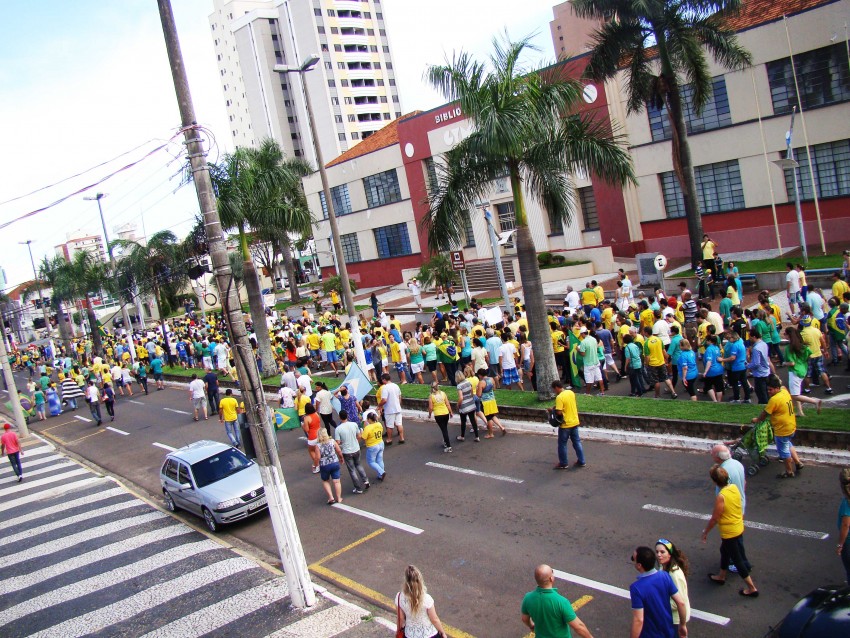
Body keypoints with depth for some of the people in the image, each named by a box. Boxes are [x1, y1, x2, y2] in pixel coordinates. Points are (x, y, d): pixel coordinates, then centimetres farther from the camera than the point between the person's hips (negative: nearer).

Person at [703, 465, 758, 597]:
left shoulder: (721, 497, -31)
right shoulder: (734, 487, -9)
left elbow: (715, 518, -22)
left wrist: (705, 531, -7)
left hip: (729, 532, -8)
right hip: (739, 528, 8)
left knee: (737, 559, 8)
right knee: (724, 550, 27)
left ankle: (752, 588, 18)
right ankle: (721, 576, 44)